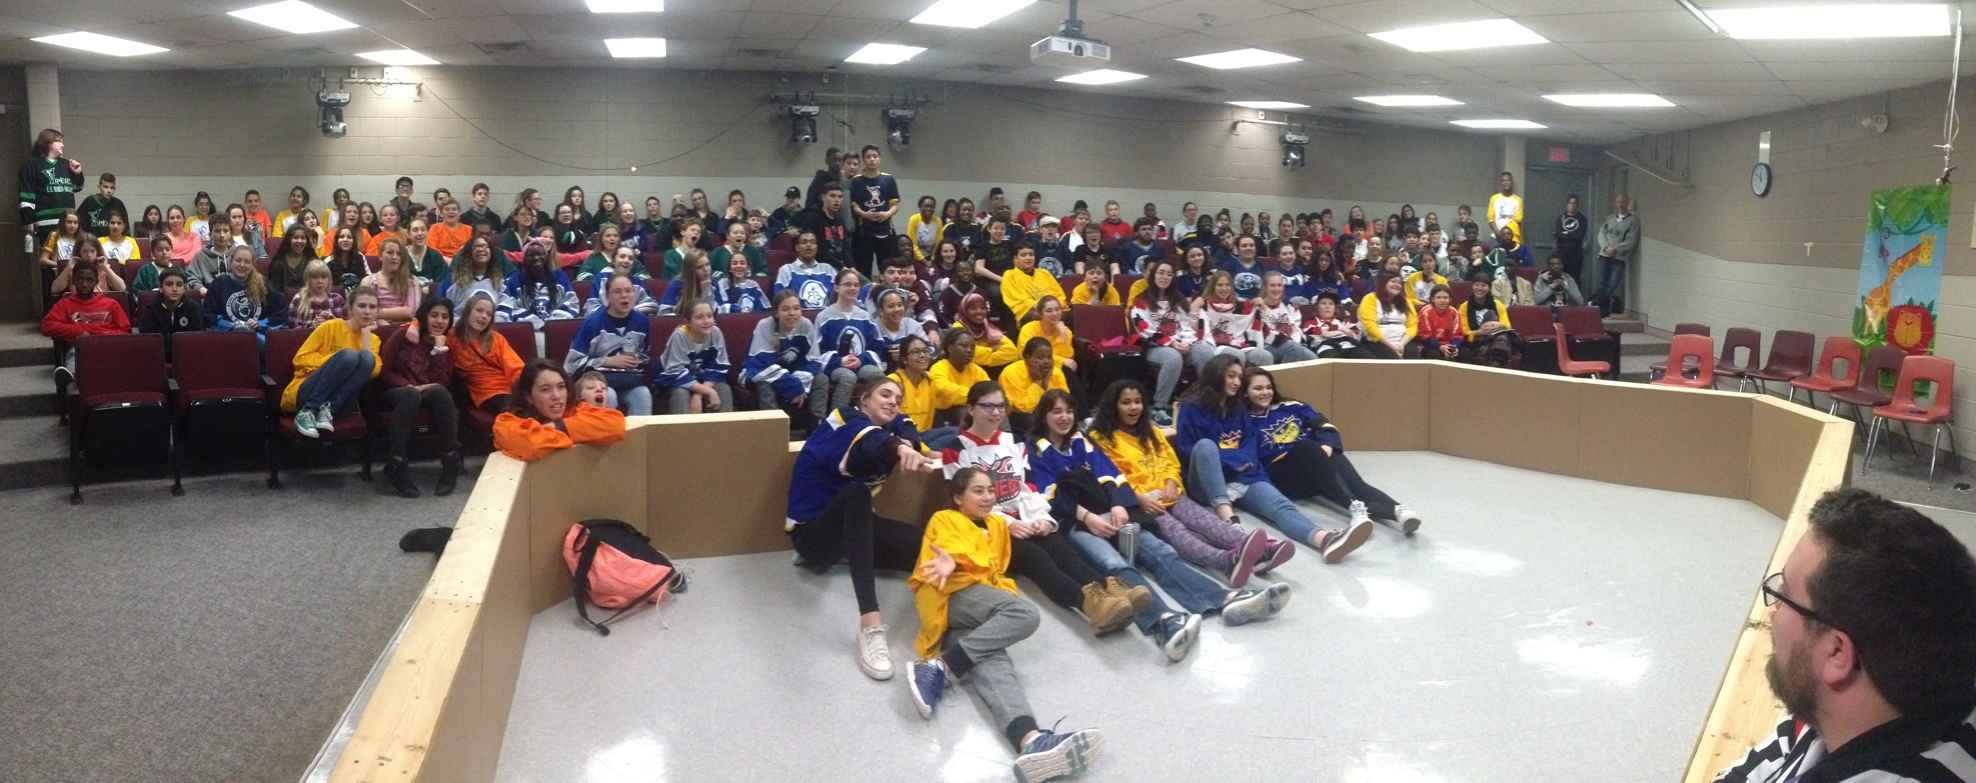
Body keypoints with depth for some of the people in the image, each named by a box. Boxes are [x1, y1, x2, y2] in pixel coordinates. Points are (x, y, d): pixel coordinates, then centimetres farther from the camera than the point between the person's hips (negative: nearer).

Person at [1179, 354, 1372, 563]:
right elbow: (1185, 449, -2)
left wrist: (1242, 459, -9)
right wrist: (1231, 459, -9)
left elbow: (1252, 443, 14)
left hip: (1245, 478, 4)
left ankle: (1324, 539, -59)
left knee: (1281, 506, -27)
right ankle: (1227, 519, -49)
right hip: (1207, 485, -4)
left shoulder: (1239, 409, 22)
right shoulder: (1192, 409, 6)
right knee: (1206, 445, -35)